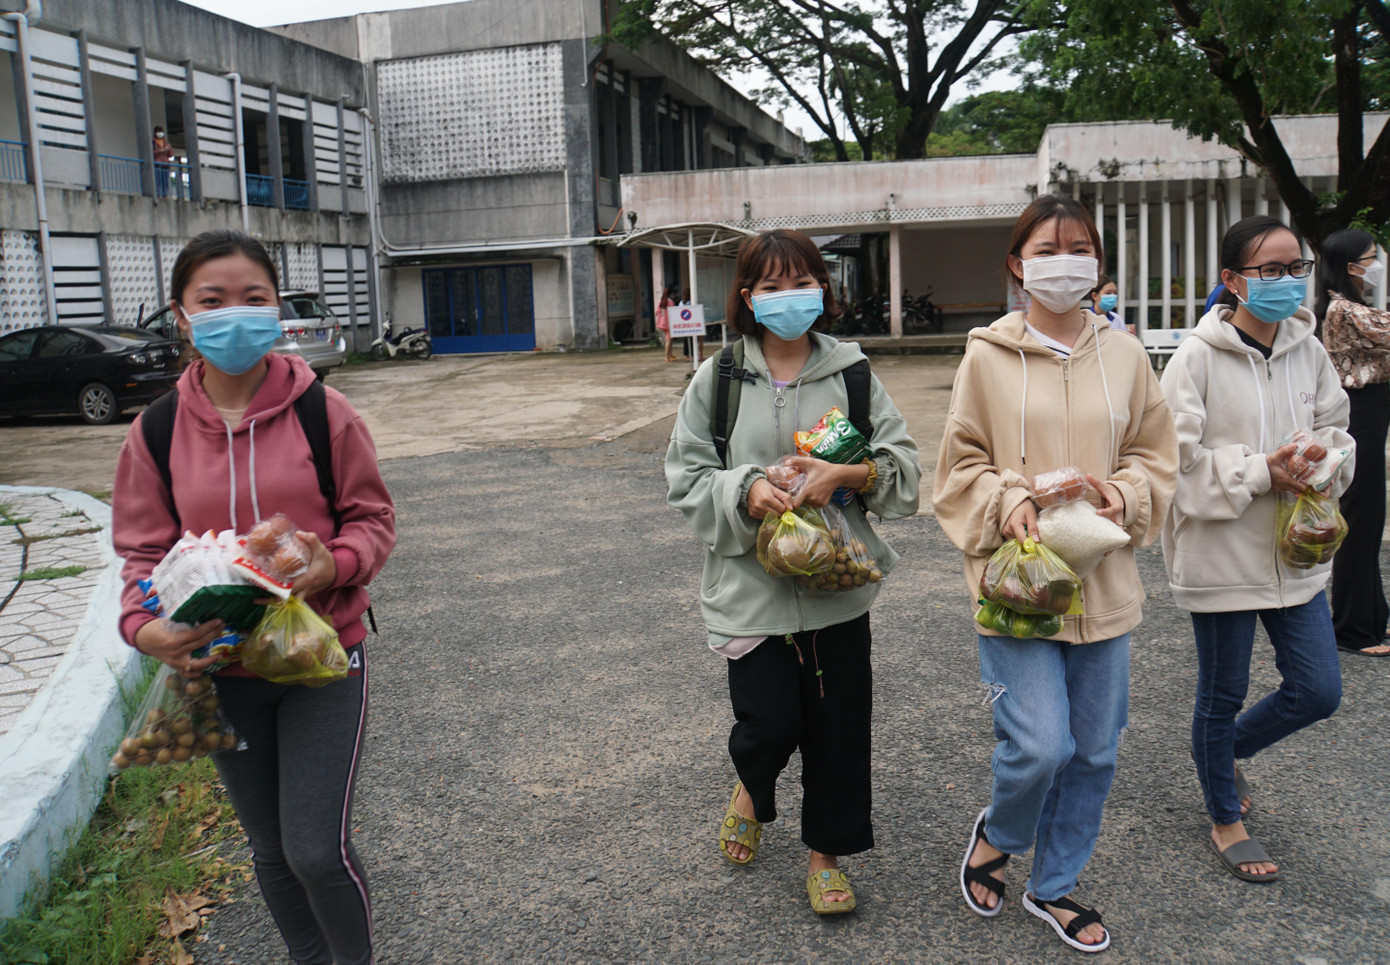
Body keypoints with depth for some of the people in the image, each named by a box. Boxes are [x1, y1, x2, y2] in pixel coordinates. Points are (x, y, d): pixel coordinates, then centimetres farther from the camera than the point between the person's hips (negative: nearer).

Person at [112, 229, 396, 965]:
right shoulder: (157, 431, -2)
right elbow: (142, 549, 3)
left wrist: (336, 564, -23)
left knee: (318, 849, -5)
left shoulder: (323, 413, -9)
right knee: (271, 848, 18)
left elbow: (372, 517, -2)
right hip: (222, 669, 3)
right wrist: (145, 626, -17)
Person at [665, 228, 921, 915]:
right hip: (752, 585, -1)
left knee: (839, 728, 8)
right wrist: (746, 490, -17)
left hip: (839, 586, 2)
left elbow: (904, 466, 2)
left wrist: (846, 475, -16)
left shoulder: (852, 375, 3)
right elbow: (686, 478, 0)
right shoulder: (717, 380, 0)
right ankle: (752, 790, 34)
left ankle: (826, 852, 31)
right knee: (770, 724, -4)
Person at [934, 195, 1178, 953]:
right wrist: (1007, 504, -18)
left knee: (1094, 750, 12)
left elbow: (1156, 456, 11)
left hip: (1103, 586, 4)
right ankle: (994, 836, 24)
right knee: (1039, 745, -11)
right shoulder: (987, 357, -4)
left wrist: (1126, 497, -9)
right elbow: (959, 467, 0)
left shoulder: (1124, 356, 5)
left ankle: (1054, 886, 34)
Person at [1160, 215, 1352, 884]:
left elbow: (1335, 430, 14)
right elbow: (1174, 456, -17)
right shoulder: (1198, 357, -14)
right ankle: (1226, 818, 33)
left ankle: (1229, 749, 38)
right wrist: (1259, 472, -19)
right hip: (1222, 552, -5)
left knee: (1318, 691, 8)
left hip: (1294, 550, 6)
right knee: (1222, 694, 10)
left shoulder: (1308, 350, 4)